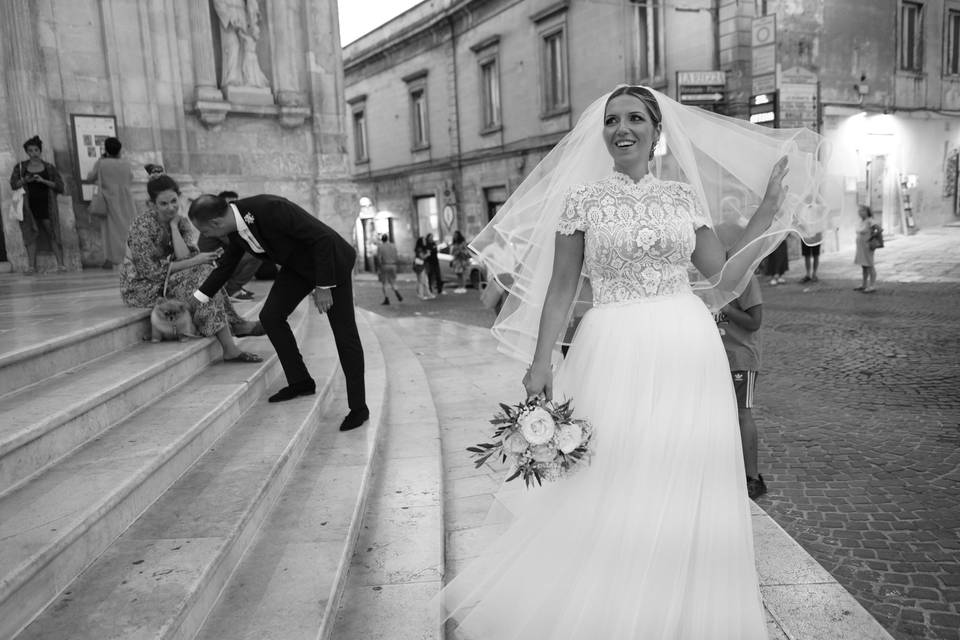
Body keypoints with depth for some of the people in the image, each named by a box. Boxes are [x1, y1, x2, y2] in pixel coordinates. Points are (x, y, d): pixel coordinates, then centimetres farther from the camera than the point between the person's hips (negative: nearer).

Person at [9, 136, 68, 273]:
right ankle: (31, 266, -1)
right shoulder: (20, 167, 9)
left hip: (46, 206, -1)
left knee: (52, 234, -5)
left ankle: (60, 263, -5)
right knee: (30, 234, -2)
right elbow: (13, 185, 5)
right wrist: (25, 180, -14)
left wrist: (43, 181, -14)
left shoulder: (49, 168, 6)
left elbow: (60, 186, 0)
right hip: (29, 206, 1)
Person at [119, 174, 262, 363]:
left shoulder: (182, 222, 2)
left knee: (205, 272, -17)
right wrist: (195, 261, -23)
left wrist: (173, 225, -15)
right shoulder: (142, 225, -17)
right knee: (201, 278, -24)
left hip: (165, 282, 7)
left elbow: (184, 257, -14)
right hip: (140, 287, -7)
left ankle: (238, 324, -18)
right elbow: (151, 271, -21)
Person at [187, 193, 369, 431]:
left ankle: (358, 406, 4)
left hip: (331, 259, -8)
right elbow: (227, 264, 11)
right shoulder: (235, 227, -8)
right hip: (298, 264, 8)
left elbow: (322, 238, -30)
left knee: (344, 333, -5)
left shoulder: (270, 209, -34)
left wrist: (323, 286, -27)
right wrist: (197, 299, 15)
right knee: (270, 316, -1)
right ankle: (300, 382, 14)